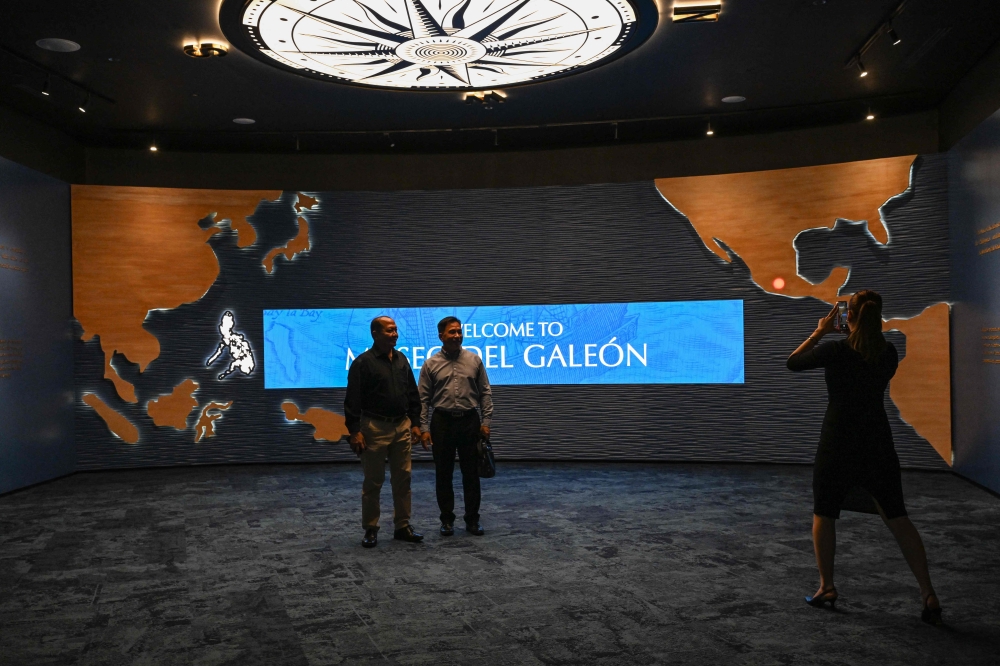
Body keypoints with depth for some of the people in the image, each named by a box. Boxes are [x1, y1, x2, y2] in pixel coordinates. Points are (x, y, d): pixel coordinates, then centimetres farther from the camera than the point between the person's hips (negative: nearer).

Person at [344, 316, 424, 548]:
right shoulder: (363, 362, -8)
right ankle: (370, 530, 13)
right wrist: (354, 431, -14)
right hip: (375, 427, -5)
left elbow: (413, 394, 15)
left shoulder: (401, 359, 10)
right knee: (373, 482, 3)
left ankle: (402, 527, 18)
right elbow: (353, 400, -10)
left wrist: (414, 423, 11)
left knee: (402, 479, 8)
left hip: (402, 426, 5)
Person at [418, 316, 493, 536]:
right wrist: (424, 428, -6)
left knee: (471, 473, 5)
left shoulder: (474, 360, 2)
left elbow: (485, 393, 4)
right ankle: (447, 519, 17)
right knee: (443, 474, 6)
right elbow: (424, 399, 0)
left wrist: (486, 421, -3)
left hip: (469, 421, 1)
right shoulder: (431, 364, 0)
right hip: (442, 422, 0)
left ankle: (472, 520, 15)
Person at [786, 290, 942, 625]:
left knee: (823, 515, 14)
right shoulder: (889, 352, 0)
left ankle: (826, 588, 17)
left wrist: (819, 332, 8)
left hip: (837, 446, -3)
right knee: (897, 518, 10)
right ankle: (928, 594, 6)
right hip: (878, 445, 3)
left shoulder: (835, 350, -13)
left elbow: (793, 363, 0)